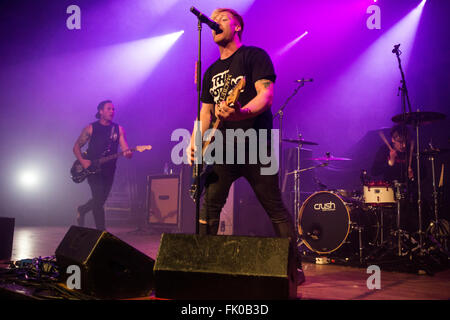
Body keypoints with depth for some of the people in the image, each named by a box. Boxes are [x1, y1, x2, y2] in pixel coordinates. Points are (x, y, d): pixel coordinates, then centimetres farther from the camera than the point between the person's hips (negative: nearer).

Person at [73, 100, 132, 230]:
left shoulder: (118, 129, 6)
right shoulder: (91, 128, 0)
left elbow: (126, 150, -3)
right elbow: (76, 147, 5)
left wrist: (128, 153, -27)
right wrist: (82, 161, -12)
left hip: (109, 171, 4)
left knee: (101, 200, 13)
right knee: (98, 200, -12)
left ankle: (82, 210, 42)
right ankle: (101, 232, -1)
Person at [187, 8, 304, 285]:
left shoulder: (254, 56, 1)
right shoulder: (212, 71, 21)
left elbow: (267, 95, -12)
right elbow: (206, 111, 22)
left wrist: (241, 112, -32)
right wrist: (194, 142, 6)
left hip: (256, 147, -6)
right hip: (222, 150, 6)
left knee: (276, 209, -2)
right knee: (208, 207, 3)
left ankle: (295, 267, 9)